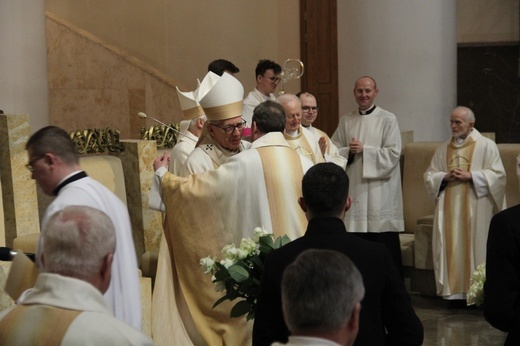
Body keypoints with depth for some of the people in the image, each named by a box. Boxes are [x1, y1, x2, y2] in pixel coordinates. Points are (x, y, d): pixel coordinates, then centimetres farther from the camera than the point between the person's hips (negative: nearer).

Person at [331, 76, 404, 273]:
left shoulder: (388, 120, 0)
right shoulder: (346, 121, 12)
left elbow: (393, 153, -8)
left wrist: (364, 150, -11)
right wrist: (349, 151, -9)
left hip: (381, 192, -4)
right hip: (354, 189, 4)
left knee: (386, 245, -3)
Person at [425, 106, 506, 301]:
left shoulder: (486, 146, 0)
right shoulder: (443, 149, 13)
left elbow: (497, 175, -6)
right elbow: (429, 176, 12)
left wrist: (470, 176, -15)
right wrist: (445, 177, -8)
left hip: (475, 209, -4)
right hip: (449, 209, 4)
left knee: (475, 247, -4)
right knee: (451, 248, 0)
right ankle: (454, 290, 5)